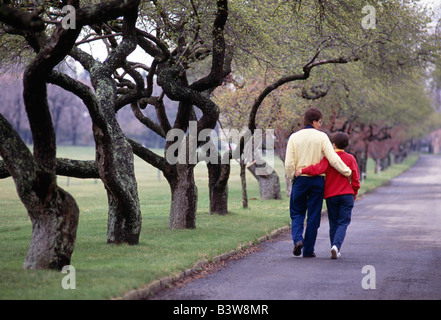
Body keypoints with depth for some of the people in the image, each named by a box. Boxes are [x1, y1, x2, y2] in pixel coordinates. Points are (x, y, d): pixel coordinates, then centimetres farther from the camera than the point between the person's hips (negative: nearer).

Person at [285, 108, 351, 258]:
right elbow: (333, 159, -12)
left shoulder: (294, 137, 0)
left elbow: (289, 164, -4)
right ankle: (308, 250, 8)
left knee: (297, 213, 14)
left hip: (300, 179, 1)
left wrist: (292, 178, 10)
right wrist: (348, 172, -5)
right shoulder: (321, 137, -5)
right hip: (317, 180, -1)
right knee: (313, 216, 7)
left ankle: (298, 239, -12)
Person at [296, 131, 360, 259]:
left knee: (333, 224, 10)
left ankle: (335, 251, 11)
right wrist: (355, 192, 16)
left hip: (331, 196, 0)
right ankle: (336, 246, -22)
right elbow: (355, 178, 2)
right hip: (347, 195, 0)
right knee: (343, 223, -1)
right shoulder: (350, 159, 1)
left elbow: (319, 169, -22)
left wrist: (302, 170, -19)